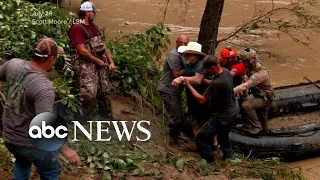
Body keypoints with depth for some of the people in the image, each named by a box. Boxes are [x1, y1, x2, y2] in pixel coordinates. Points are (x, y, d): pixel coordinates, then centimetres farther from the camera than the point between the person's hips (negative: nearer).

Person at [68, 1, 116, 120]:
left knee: (104, 92, 11)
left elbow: (102, 45, 18)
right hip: (85, 65, -8)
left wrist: (111, 62, 11)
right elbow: (82, 51, -18)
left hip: (100, 63, 8)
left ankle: (108, 117, 22)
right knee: (89, 93, -16)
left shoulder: (94, 26, 15)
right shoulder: (77, 28, -12)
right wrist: (98, 61, -11)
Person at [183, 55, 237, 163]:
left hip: (221, 117, -9)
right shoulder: (226, 71, -6)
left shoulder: (217, 83, -33)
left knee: (201, 138, 1)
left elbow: (201, 100, -25)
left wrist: (189, 86, -18)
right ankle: (229, 157, 41)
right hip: (231, 113, 9)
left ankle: (209, 161, 12)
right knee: (223, 137, 28)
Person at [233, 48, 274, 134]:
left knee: (246, 105, -28)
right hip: (259, 95, 9)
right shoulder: (251, 67, -9)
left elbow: (245, 86, -44)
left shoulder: (260, 74, -36)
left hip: (265, 98, -9)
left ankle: (256, 127, -14)